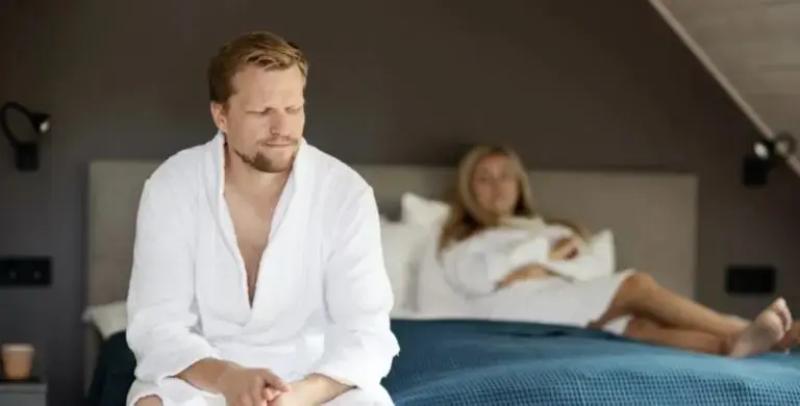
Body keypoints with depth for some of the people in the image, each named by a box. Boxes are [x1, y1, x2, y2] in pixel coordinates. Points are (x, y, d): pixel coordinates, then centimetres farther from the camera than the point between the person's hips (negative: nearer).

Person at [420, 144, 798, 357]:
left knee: (641, 326, -32)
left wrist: (543, 268, -2)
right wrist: (550, 252, 7)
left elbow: (593, 270, 16)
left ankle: (734, 344, -58)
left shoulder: (552, 230, 37)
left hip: (575, 312, 4)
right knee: (638, 285, -26)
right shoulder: (462, 243, 26)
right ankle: (742, 330, -36)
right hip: (516, 311, -4)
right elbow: (478, 278, -1)